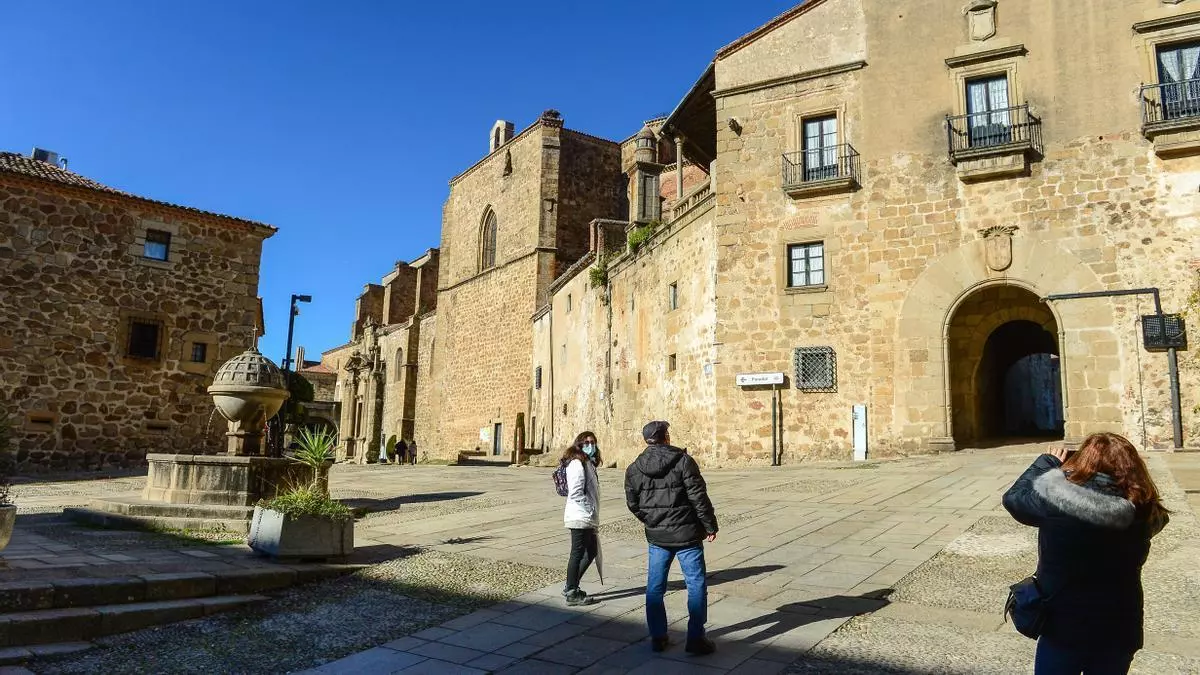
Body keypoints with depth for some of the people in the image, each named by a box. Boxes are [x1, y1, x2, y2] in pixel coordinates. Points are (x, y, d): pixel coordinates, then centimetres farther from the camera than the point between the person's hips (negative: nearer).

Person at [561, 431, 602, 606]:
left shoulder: (588, 463, 15)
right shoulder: (577, 463, -16)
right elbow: (576, 493, -22)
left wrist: (593, 514, 16)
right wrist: (591, 509, -17)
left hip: (587, 518, 10)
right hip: (580, 517, -10)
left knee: (592, 551, 17)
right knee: (577, 553, -1)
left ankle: (570, 587, 26)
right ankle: (572, 594, 9)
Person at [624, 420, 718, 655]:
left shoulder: (634, 469, 1)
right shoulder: (683, 461, -11)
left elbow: (633, 504, 7)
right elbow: (698, 497, -13)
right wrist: (710, 526, -3)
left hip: (656, 537, 4)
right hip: (686, 534, -4)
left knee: (655, 587, 14)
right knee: (696, 585, 5)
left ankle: (657, 637, 19)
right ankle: (696, 638, 6)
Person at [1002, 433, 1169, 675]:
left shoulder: (1055, 502, -22)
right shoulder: (1142, 514, -13)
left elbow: (1014, 497, -4)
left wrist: (1049, 463, 8)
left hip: (1062, 628, -2)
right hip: (1119, 632, 2)